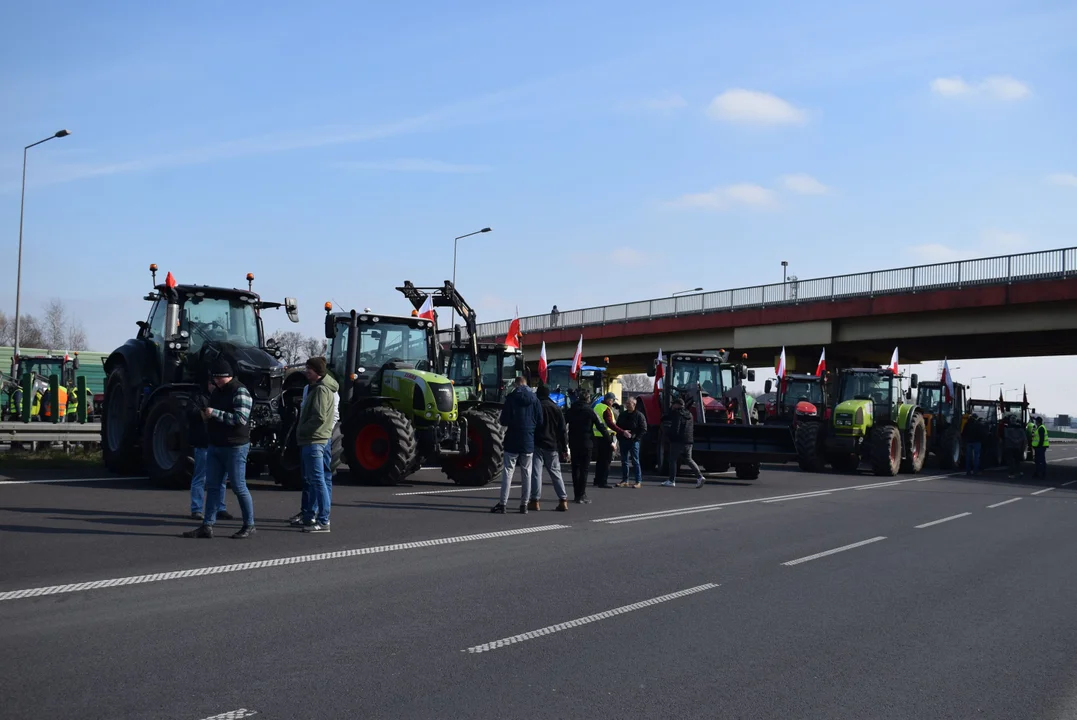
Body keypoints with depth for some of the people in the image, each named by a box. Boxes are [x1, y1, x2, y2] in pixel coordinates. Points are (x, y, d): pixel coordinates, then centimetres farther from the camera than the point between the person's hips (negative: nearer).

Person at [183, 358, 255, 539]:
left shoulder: (240, 392, -14)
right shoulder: (217, 390, 12)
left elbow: (241, 419, -24)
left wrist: (215, 413, -22)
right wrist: (206, 414, 3)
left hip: (235, 448, -8)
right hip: (215, 446, 8)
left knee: (239, 487, -1)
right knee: (212, 487, 8)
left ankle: (249, 526, 11)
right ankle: (207, 526, 12)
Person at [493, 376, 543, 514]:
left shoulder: (511, 398, -7)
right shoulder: (534, 399, 2)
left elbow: (504, 421, -9)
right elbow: (540, 422, 3)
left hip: (512, 441, -3)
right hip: (529, 442, 3)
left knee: (508, 471, 1)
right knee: (526, 473, 9)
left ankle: (502, 503, -2)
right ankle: (524, 504, 10)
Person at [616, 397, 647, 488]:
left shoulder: (639, 415, -4)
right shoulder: (622, 415, 12)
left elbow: (644, 429, -5)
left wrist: (635, 437, -14)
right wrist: (623, 432, -1)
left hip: (634, 441, -5)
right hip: (623, 441, 5)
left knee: (635, 461, -4)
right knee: (624, 461, 9)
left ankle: (638, 481, -1)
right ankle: (625, 480, 16)